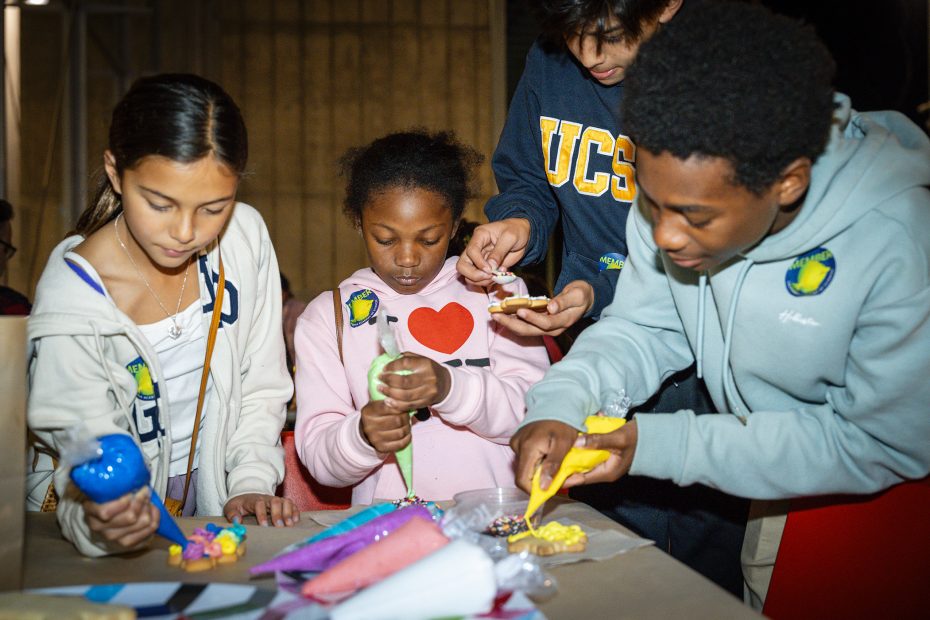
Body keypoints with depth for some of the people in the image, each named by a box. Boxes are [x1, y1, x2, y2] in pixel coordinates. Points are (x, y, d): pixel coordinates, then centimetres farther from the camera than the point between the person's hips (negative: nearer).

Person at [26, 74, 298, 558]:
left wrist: (251, 485, -7)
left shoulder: (245, 237, -9)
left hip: (210, 498, 0)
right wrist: (98, 523, -37)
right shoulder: (71, 302, -20)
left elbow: (261, 385, 1)